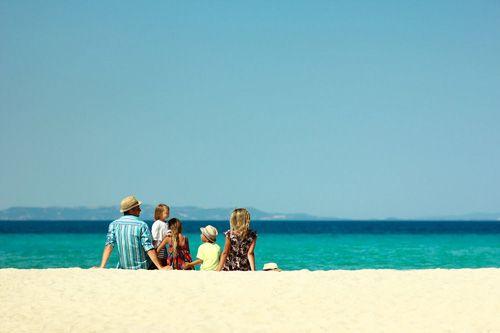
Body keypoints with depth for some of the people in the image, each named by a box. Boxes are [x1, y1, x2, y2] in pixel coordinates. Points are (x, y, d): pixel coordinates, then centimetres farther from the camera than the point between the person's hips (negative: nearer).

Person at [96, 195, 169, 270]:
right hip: (140, 269, -3)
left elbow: (109, 246, -8)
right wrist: (160, 267, -12)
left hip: (122, 268, 3)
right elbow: (149, 249, -15)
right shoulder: (141, 225, -11)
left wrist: (102, 267, -9)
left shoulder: (114, 224, -1)